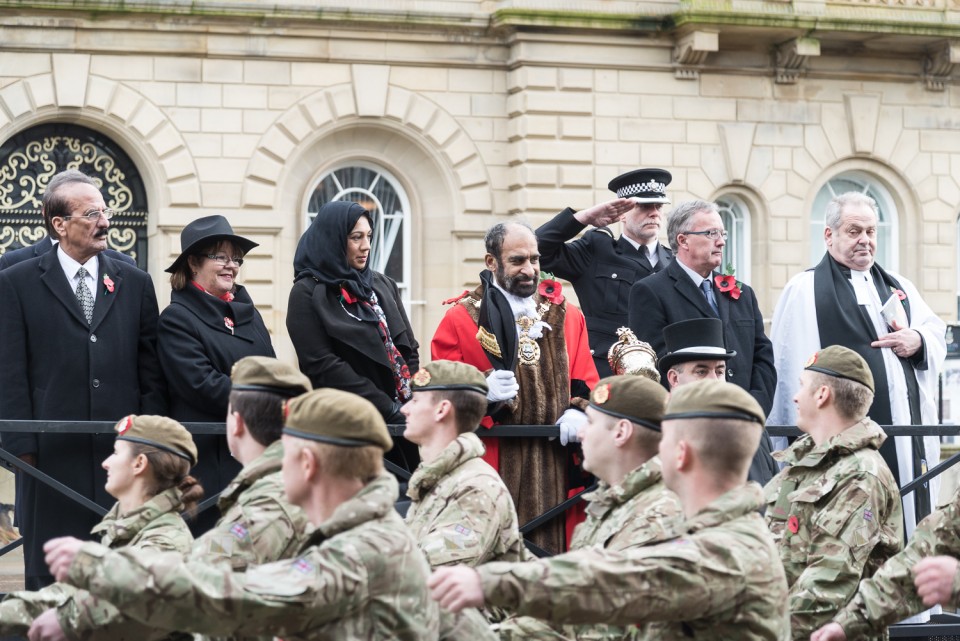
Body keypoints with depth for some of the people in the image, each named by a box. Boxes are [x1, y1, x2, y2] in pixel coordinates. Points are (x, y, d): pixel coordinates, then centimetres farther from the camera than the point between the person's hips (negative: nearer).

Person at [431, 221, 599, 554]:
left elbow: (587, 384, 14)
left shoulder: (567, 317, 15)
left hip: (557, 469, 3)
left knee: (553, 547, -2)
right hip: (491, 462, -3)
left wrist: (578, 412, -8)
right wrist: (482, 392, -19)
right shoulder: (460, 319, 4)